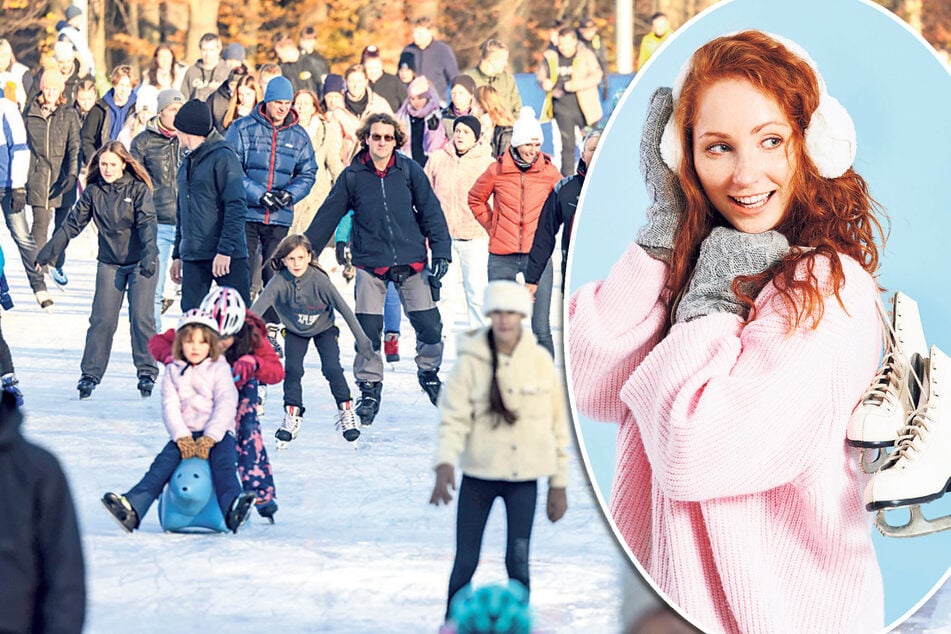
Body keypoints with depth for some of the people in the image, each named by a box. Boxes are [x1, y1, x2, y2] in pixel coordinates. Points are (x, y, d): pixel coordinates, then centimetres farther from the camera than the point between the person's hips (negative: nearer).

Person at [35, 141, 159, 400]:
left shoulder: (138, 189, -6)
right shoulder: (93, 192, 3)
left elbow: (147, 223, -15)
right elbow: (72, 224, 7)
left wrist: (149, 254, -30)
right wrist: (48, 252, 6)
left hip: (140, 263, -3)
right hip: (109, 263, 3)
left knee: (141, 318, -7)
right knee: (102, 319, -3)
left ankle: (147, 372, 4)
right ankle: (90, 374, 3)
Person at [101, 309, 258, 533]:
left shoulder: (219, 369, 5)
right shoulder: (173, 372, 12)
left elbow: (226, 405, -6)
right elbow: (170, 407, 3)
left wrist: (209, 439, -18)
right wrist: (182, 438, -15)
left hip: (218, 433, -2)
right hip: (184, 434, 3)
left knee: (223, 464, -31)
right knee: (162, 464, -21)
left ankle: (233, 510, -56)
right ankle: (132, 509, -37)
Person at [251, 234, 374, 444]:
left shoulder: (319, 279, -28)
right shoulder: (279, 282, -26)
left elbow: (343, 308, -23)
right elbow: (257, 308, -34)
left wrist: (361, 339, -22)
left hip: (323, 328, -1)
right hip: (295, 332, 1)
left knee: (332, 368, -15)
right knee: (292, 369, -16)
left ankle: (346, 410, 7)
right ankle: (292, 417, 1)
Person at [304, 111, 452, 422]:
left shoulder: (409, 170, 0)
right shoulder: (352, 176, 0)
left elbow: (431, 211, 3)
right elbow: (327, 218, 6)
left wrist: (440, 251, -6)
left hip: (410, 260, 0)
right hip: (370, 263, 0)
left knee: (429, 325, -1)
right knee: (368, 330, -4)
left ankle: (429, 373, 26)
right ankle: (369, 388, 13)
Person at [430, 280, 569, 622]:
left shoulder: (539, 360, -3)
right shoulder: (470, 362, -7)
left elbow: (557, 424, 4)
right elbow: (453, 419, -10)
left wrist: (559, 484, 5)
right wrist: (444, 465, -28)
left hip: (524, 478, 1)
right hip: (478, 475, 0)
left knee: (518, 562, -2)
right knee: (465, 562, 3)